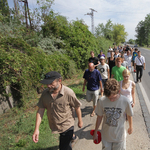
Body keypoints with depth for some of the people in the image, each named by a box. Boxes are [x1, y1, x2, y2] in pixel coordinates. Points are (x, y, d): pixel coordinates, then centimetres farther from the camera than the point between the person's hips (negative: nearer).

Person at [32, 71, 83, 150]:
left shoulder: (68, 93, -26)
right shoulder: (45, 93, -14)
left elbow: (77, 107, -13)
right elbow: (40, 110, -9)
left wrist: (80, 121, 0)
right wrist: (36, 129, -12)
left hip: (67, 126, -5)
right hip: (54, 126, 5)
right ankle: (71, 136, 64)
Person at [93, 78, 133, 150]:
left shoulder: (125, 101, -24)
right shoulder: (102, 101, -22)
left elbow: (129, 115, -4)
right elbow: (99, 117, -7)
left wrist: (130, 127, 13)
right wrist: (95, 132, 4)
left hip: (119, 136, 0)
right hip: (106, 135, 1)